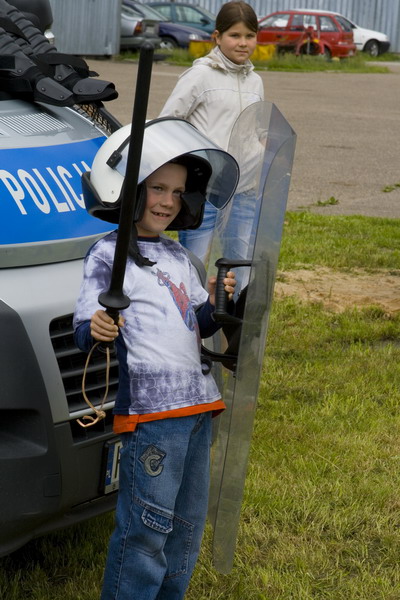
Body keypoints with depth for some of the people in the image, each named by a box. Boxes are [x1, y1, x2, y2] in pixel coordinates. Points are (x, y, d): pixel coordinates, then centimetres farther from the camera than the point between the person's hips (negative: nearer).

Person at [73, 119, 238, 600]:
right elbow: (84, 329, -14)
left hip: (197, 404, 8)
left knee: (187, 523, 14)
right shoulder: (108, 254, -6)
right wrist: (94, 329, -36)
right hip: (150, 407, -8)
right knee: (147, 526, -7)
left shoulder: (177, 256, 16)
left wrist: (214, 304, 2)